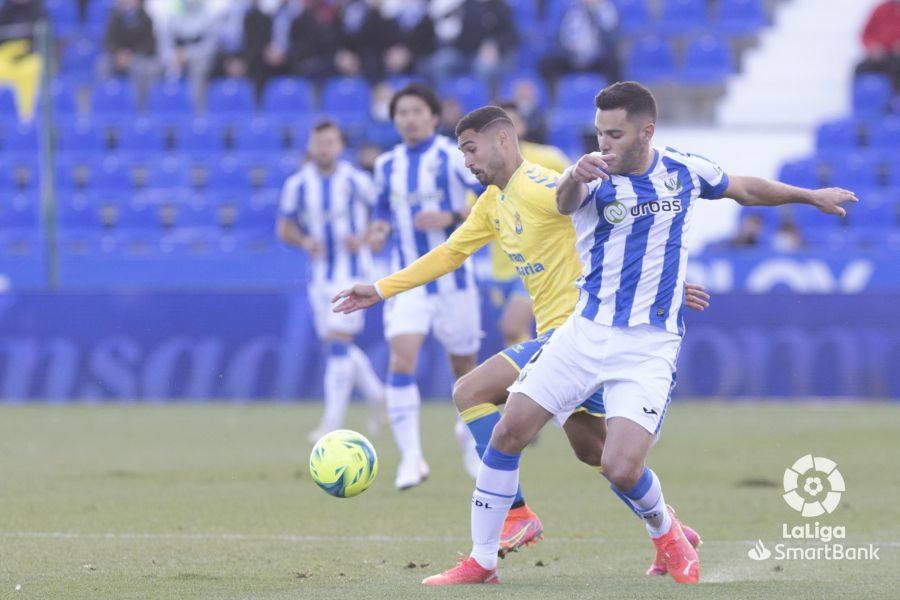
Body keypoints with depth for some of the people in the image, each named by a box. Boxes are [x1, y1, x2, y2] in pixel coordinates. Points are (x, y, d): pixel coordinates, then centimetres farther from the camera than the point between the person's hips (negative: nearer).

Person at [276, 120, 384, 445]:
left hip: (353, 268, -5)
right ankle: (375, 392, 34)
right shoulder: (297, 185, 3)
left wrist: (363, 238, -15)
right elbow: (285, 228, 10)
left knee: (338, 341, -15)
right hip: (320, 270, 5)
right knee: (338, 346, 10)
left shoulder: (356, 181, -6)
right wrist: (304, 241, -10)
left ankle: (333, 420, -16)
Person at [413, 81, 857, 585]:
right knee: (509, 433, -6)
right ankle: (482, 561, 7)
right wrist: (574, 178, -58)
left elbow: (745, 189, 21)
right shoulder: (596, 177, -8)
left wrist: (812, 195, 31)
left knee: (622, 468, -16)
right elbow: (565, 201, -34)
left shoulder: (684, 170, 1)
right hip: (587, 333, 1)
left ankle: (665, 530, 17)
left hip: (651, 348, -1)